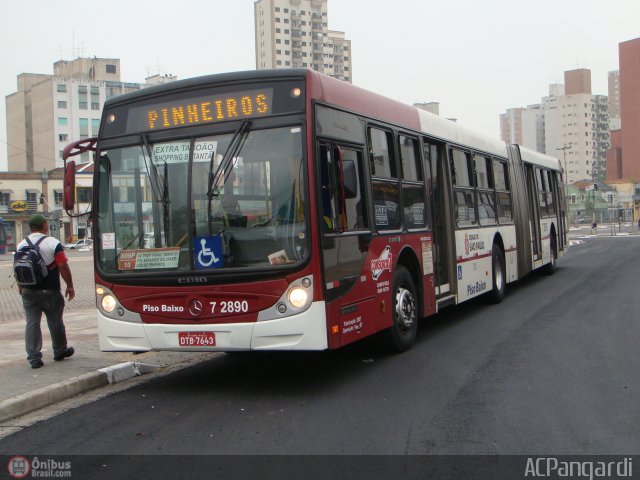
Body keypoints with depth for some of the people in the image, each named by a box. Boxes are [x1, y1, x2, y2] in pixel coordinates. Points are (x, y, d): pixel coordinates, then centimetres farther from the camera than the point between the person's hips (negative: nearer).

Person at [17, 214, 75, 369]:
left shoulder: (21, 245, 4)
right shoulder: (53, 244, -11)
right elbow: (63, 267, -12)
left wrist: (21, 287, 25)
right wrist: (70, 286, -2)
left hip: (29, 291, 3)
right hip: (50, 292, -3)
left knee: (32, 323, 4)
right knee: (55, 322, 12)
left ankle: (33, 357, 0)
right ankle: (60, 351, 27)